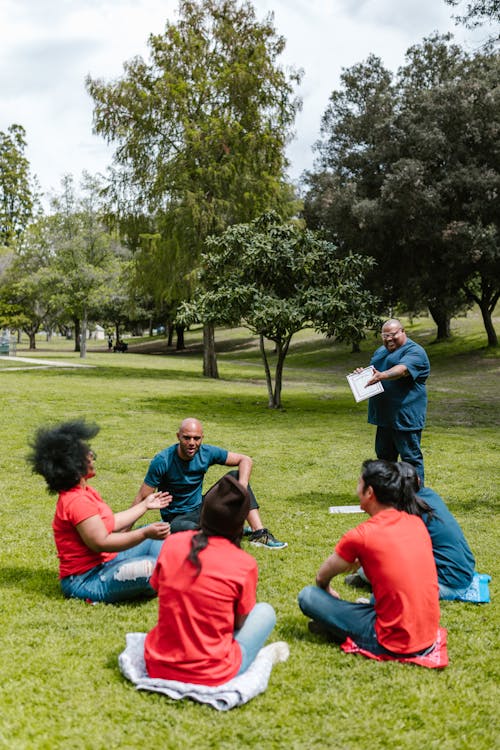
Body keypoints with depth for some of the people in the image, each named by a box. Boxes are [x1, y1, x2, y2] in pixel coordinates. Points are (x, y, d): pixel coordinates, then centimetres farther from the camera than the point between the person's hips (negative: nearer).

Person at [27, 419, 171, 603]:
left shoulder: (85, 492, 9)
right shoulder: (77, 501, -25)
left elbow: (112, 522, 16)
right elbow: (102, 543, -28)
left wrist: (145, 505, 21)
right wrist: (145, 534, -31)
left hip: (105, 561, 11)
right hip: (86, 580, -11)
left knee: (159, 531, 14)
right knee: (148, 567, -33)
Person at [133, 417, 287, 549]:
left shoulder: (207, 453, -9)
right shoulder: (162, 461, -20)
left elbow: (245, 460, -5)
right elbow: (142, 498, -17)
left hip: (201, 508, 5)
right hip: (177, 518, -5)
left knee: (235, 476, -9)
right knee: (186, 529, -42)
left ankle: (259, 533, -16)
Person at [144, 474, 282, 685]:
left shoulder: (172, 543, -5)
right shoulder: (245, 565, -14)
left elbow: (158, 589, 9)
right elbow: (239, 623, -2)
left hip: (157, 668, 4)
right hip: (210, 677, -4)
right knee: (265, 611, 15)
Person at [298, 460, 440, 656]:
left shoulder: (359, 536, -14)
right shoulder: (416, 522, 2)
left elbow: (322, 578, 4)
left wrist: (328, 591, 24)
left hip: (393, 645, -6)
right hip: (430, 636, 6)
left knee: (307, 596, -1)